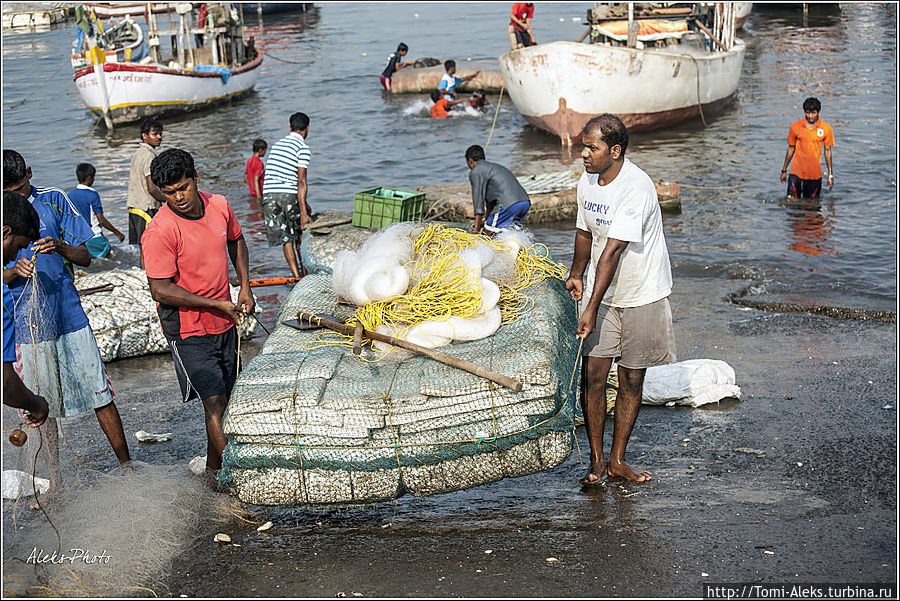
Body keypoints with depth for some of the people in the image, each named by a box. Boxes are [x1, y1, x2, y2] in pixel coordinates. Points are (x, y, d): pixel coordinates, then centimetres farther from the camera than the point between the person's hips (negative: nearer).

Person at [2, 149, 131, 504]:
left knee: (101, 395, 3)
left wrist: (60, 246, -19)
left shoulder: (54, 200, 1)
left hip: (70, 317, 0)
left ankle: (128, 468, 15)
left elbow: (86, 258, 1)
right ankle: (55, 484, 20)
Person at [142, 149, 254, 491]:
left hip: (224, 322, 7)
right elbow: (161, 290, -21)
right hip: (187, 328, -6)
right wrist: (218, 304, -21)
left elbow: (236, 242, 18)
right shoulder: (159, 231, -21)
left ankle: (213, 473, 31)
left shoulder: (219, 206, -3)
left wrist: (245, 287, 5)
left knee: (223, 398, 15)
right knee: (214, 403, -9)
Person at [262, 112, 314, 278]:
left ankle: (297, 276, 0)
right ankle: (304, 270, 26)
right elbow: (301, 181, -12)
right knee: (299, 234, 16)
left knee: (286, 239, 5)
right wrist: (303, 211, -15)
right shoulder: (303, 148, -4)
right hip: (290, 195, -5)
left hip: (269, 195, 5)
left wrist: (303, 202, 31)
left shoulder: (278, 144, 21)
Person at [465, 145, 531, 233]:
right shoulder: (496, 166, 33)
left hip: (509, 204, -8)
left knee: (488, 229, 2)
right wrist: (485, 218, 40)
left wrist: (476, 228, 1)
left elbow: (478, 199, 0)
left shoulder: (475, 172, 6)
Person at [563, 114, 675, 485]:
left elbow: (612, 251, -28)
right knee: (592, 375, -2)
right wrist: (576, 275, 25)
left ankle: (617, 460, 19)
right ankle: (596, 460, 9)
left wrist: (592, 308, -30)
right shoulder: (587, 183, 1)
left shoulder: (636, 188, -23)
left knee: (631, 380, 6)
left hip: (641, 296, -5)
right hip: (600, 293, 5)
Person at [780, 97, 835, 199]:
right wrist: (784, 170, 13)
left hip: (815, 174, 0)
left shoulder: (826, 128, -1)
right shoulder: (795, 126, 0)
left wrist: (830, 174, 4)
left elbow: (827, 150, 6)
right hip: (796, 172, 0)